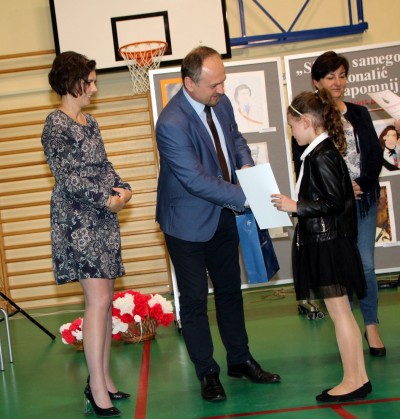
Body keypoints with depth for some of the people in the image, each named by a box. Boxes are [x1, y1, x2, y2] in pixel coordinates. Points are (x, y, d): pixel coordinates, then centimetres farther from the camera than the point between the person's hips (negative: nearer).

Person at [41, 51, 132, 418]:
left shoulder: (89, 122, 14)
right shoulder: (56, 125, -11)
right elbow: (68, 177, -16)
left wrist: (122, 188, -2)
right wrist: (108, 200, -16)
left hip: (103, 218, 8)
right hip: (78, 220, -8)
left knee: (105, 298, 9)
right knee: (98, 299, -11)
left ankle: (103, 378, 18)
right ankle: (97, 387, -3)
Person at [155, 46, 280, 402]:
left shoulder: (220, 102, -4)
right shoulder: (172, 124, -28)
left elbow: (235, 136, 15)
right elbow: (196, 180, -29)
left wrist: (246, 164, -6)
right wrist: (244, 197, -28)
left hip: (222, 215, 7)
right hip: (189, 222, -7)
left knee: (230, 291, 17)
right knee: (195, 300, 4)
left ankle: (240, 361, 32)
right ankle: (207, 373, 18)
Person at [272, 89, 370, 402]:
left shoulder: (321, 156, -18)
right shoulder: (326, 151, 11)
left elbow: (334, 202, -22)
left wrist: (295, 206, -16)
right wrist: (295, 205, 14)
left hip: (328, 244, -10)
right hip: (325, 242, 10)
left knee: (339, 311, -2)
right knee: (342, 312, 14)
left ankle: (354, 381, 7)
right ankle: (359, 377, 22)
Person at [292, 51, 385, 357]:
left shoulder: (360, 114, 10)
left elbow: (376, 156, 7)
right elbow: (303, 166, -5)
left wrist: (361, 185, -9)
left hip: (364, 199, 3)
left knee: (366, 264, 0)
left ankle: (371, 326, 13)